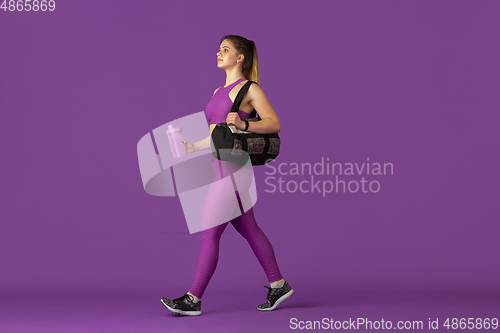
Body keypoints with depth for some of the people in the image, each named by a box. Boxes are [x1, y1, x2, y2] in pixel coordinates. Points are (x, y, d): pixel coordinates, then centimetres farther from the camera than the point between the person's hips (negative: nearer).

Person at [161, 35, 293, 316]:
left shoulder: (249, 89, -7)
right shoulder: (219, 92, 17)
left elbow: (274, 124, -11)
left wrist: (243, 124, -24)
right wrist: (191, 147, 19)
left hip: (232, 168, -9)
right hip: (222, 168, 9)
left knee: (210, 234, -7)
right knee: (248, 229, 13)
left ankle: (193, 299, -1)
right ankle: (279, 285, 23)